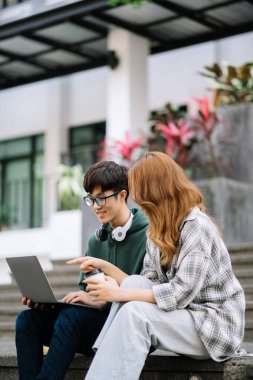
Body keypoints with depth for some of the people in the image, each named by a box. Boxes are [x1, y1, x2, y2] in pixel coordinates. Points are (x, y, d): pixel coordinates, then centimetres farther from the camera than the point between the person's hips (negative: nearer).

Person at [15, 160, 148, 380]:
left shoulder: (148, 235, -8)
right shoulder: (96, 240, 15)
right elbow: (84, 291, 16)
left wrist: (101, 301, -23)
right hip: (96, 322, 7)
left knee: (72, 316, -32)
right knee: (28, 319, -11)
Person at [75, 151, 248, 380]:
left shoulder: (197, 226, -17)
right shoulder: (160, 230, 8)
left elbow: (180, 293, -24)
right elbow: (145, 284, 3)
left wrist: (120, 294, -22)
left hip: (214, 324, -7)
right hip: (182, 316, 7)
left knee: (134, 313, -27)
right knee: (133, 284, -15)